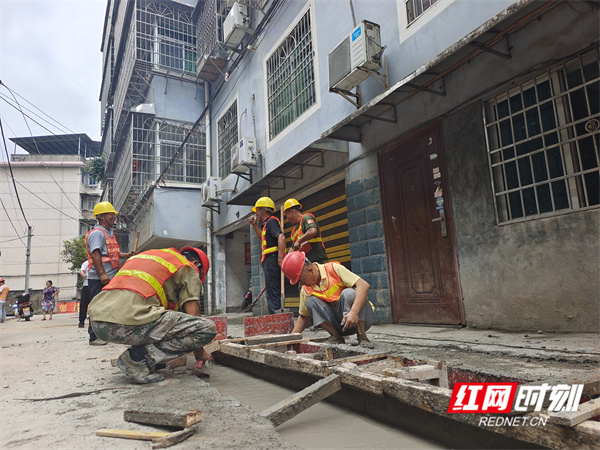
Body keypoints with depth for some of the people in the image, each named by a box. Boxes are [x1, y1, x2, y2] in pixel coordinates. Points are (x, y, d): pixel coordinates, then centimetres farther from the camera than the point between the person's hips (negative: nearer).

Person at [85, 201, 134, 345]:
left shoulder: (109, 233, 21)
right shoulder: (97, 233, -10)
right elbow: (95, 254, -20)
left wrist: (126, 255, 10)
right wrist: (102, 274, -26)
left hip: (109, 278, 10)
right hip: (98, 279, -10)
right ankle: (94, 337, 0)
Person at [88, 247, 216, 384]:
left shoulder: (146, 255, 34)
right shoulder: (189, 267, 12)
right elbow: (192, 314, 6)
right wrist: (199, 353, 23)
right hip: (127, 323, -9)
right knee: (208, 328, -4)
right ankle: (139, 358, -5)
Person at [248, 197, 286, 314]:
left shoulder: (271, 221, -8)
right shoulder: (267, 224, 23)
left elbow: (281, 237, -23)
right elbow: (263, 239, 39)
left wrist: (280, 258, -30)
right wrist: (255, 225, 29)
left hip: (272, 259, -10)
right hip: (269, 261, 10)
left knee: (273, 293, -11)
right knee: (273, 292, 12)